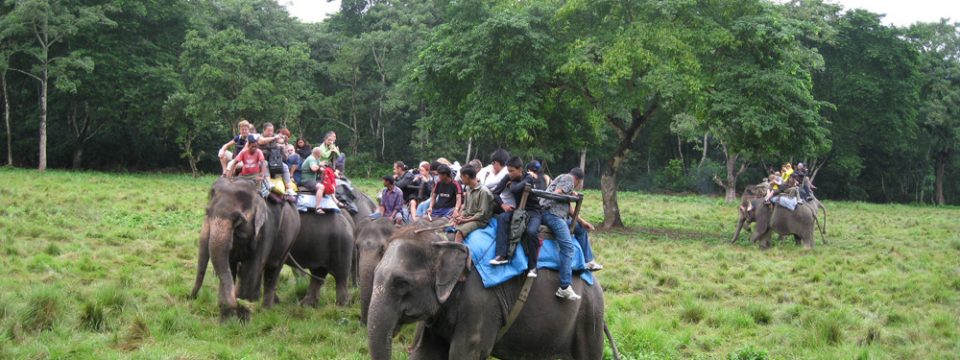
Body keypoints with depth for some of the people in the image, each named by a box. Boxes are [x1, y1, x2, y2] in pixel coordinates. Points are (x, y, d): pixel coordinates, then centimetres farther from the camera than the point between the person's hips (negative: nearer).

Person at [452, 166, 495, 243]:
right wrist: (461, 217, -4)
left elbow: (482, 214, -15)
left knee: (459, 232, -32)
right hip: (468, 219, 8)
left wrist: (465, 220, -15)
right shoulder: (468, 189, 11)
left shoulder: (483, 191, -13)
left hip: (480, 221, -8)